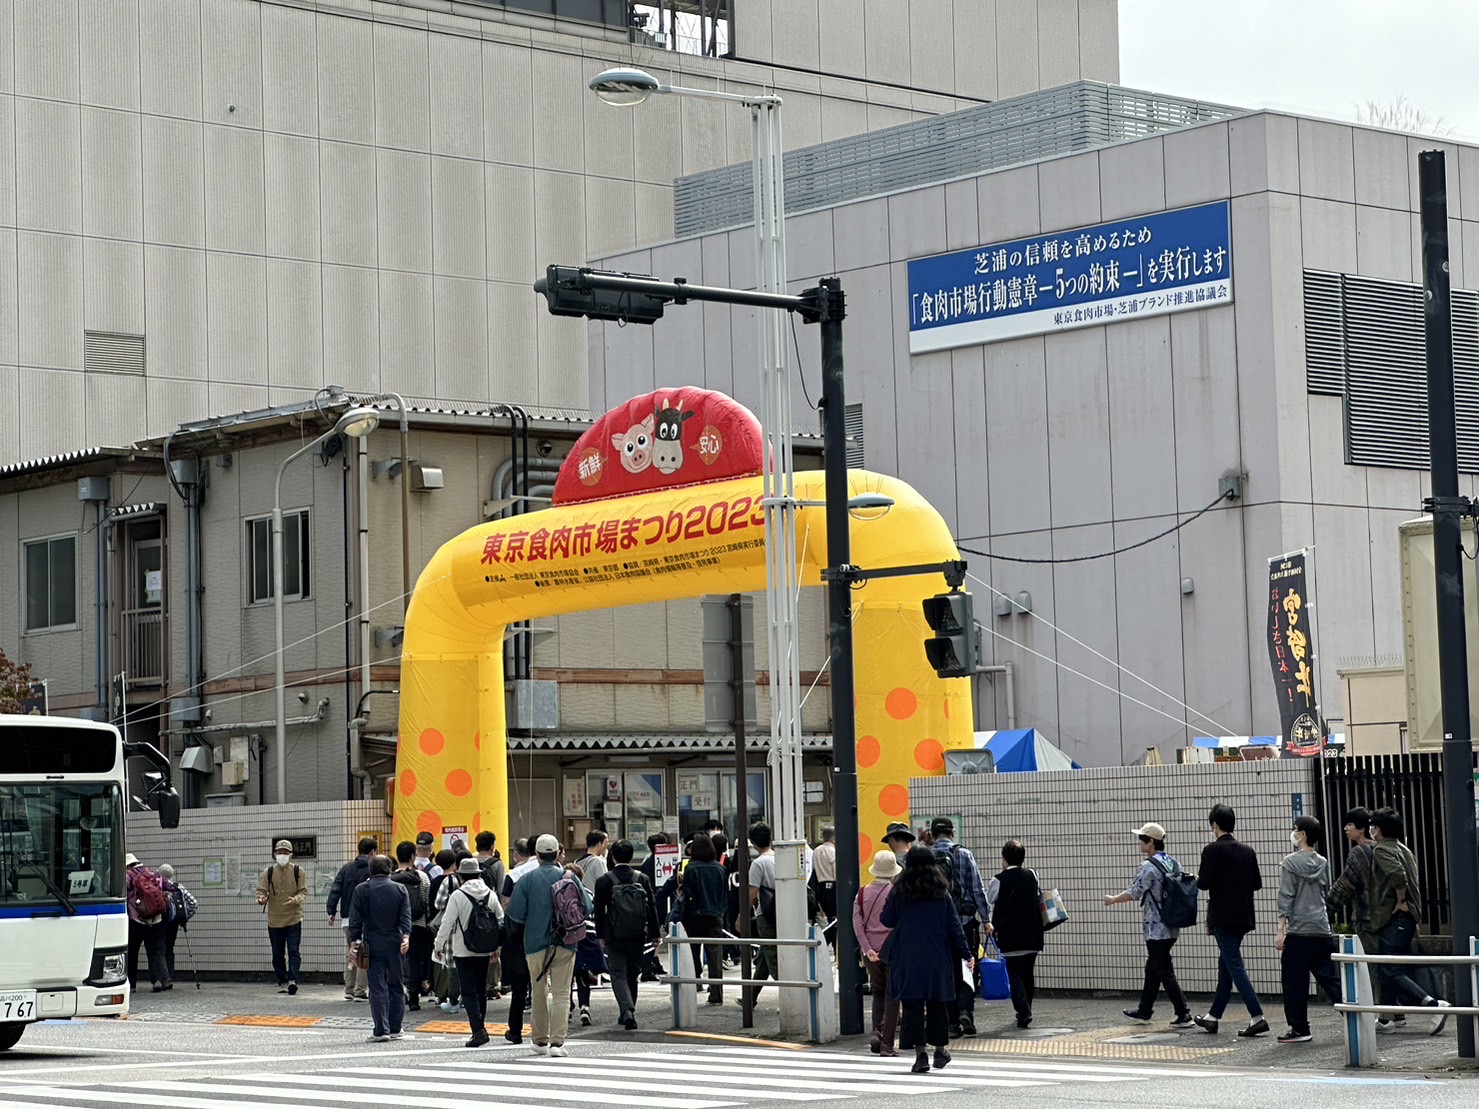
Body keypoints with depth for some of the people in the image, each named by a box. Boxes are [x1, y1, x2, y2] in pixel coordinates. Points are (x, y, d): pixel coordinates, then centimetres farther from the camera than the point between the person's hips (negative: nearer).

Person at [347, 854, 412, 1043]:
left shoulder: (361, 890, 0)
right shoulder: (400, 889, 4)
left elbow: (355, 920, -1)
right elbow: (406, 917, -4)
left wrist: (354, 942, 2)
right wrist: (405, 936, -9)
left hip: (373, 944, -1)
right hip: (394, 944, 1)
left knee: (377, 988, -2)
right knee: (396, 986, 12)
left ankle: (381, 1030, -8)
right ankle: (394, 1029, 15)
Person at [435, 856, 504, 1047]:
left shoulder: (458, 896, -11)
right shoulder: (491, 895, 4)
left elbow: (447, 923, -10)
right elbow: (501, 921, 9)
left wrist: (439, 945, 4)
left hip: (463, 952, -5)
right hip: (484, 952, 5)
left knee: (469, 992, -5)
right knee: (481, 991, 16)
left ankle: (478, 1030, -17)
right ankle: (480, 1027, 24)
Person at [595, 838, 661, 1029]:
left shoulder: (604, 881, -7)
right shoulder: (642, 879, 0)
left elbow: (599, 910, -3)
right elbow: (652, 907, 4)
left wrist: (600, 935, 6)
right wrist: (655, 934, 11)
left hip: (614, 936, -3)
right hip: (638, 935, 3)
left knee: (618, 974, 1)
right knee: (632, 974, 16)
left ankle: (627, 1011, -19)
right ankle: (627, 1013, 25)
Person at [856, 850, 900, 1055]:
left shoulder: (862, 893, 3)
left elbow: (857, 922, -4)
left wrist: (867, 949, -8)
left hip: (871, 952, 3)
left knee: (878, 992, 20)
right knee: (892, 996, 3)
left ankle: (877, 1031, 1)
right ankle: (887, 1044, 0)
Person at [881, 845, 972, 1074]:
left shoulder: (899, 891, -4)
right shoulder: (941, 893, 1)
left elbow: (886, 920, 1)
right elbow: (954, 925, 2)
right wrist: (966, 954, 7)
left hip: (908, 959, -2)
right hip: (938, 958, 2)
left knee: (913, 1005, -1)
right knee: (937, 1003, 15)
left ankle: (921, 1052, -9)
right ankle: (940, 1050, 24)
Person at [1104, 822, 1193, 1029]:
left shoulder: (1149, 866, -16)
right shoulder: (1174, 864, 9)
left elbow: (1133, 894, -14)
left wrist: (1112, 900, 3)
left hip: (1156, 928, -9)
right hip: (1172, 928, 9)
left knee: (1164, 972, -5)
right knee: (1152, 968, 20)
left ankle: (1184, 1015, -9)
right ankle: (1144, 1010, 30)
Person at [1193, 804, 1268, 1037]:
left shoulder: (1213, 850, -13)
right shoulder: (1247, 851, 8)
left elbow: (1204, 882, -18)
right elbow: (1257, 883, 9)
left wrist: (1198, 878, 3)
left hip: (1223, 917, -8)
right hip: (1242, 917, 8)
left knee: (1234, 966, -7)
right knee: (1226, 965, 16)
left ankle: (1257, 1017, -16)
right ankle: (1213, 1017, 26)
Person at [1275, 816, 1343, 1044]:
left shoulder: (1291, 862, -7)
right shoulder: (1323, 863, 10)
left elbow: (1286, 897, -10)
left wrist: (1281, 930, -10)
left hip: (1299, 931, -6)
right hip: (1323, 930, 6)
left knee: (1295, 983, 1)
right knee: (1330, 978, 9)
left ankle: (1299, 1029, 2)